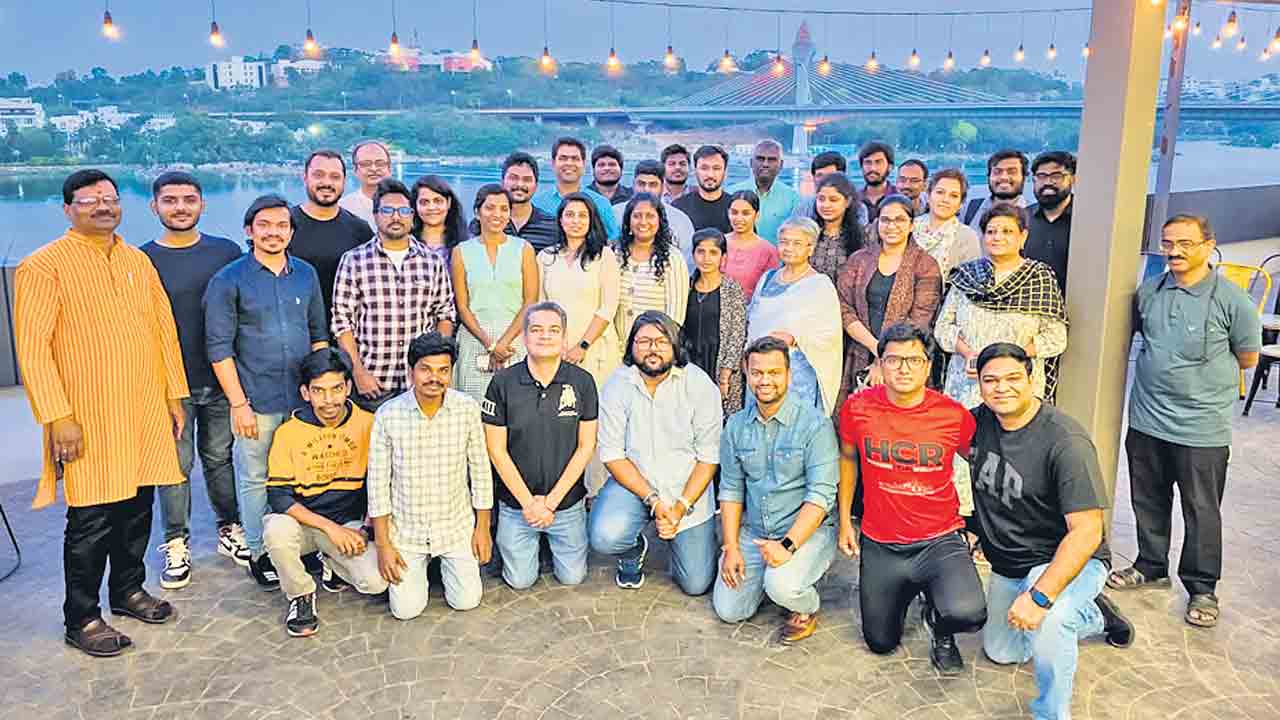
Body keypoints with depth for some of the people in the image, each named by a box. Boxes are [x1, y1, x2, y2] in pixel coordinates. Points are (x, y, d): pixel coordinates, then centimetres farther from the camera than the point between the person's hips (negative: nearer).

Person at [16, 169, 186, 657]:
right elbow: (32, 346, -11)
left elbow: (164, 328, 14)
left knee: (137, 506, 14)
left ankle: (128, 589, 33)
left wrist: (174, 394, 12)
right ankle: (81, 620, 15)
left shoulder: (138, 261, 11)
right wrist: (57, 416, -16)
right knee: (91, 518, 1)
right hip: (88, 418, -5)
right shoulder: (44, 266, -7)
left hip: (145, 411, 5)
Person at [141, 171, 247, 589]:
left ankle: (229, 530, 28)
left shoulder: (227, 252, 2)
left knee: (220, 457, 14)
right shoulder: (141, 260, -2)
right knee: (175, 464, 6)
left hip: (220, 380, 1)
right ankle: (176, 544, 20)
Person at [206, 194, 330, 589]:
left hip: (304, 400, 4)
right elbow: (219, 348, -7)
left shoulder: (306, 274, 8)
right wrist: (239, 403, -10)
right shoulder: (229, 281, -5)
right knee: (255, 479, 8)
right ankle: (259, 553, 24)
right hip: (256, 403, -3)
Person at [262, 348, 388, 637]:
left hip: (349, 524, 1)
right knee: (276, 530, -35)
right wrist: (330, 528, -21)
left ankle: (332, 562, 12)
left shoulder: (367, 424, -7)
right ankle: (301, 595, -6)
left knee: (376, 581, -23)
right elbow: (279, 497, -13)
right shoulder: (289, 432, -9)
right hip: (302, 522, 0)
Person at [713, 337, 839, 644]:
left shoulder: (815, 423, -14)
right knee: (728, 609, -3)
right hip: (753, 532, 5)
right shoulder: (737, 425, 4)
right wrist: (731, 547, -2)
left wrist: (788, 545, -26)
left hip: (807, 530, -5)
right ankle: (767, 574, 26)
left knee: (781, 586, -31)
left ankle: (807, 610, 5)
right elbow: (731, 489, 7)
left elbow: (821, 495, -18)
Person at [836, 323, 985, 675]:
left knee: (967, 615, -29)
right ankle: (905, 590, 43)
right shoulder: (857, 408, -8)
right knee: (881, 643, 12)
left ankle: (939, 625, 9)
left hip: (940, 541, -2)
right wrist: (844, 521, 10)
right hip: (880, 545, 2)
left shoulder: (954, 415, -12)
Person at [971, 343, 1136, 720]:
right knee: (1001, 652, 22)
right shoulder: (979, 420, -9)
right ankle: (1091, 615, 38)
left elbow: (1086, 532, -32)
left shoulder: (1065, 442, -28)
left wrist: (1040, 596, -39)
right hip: (1008, 563, 8)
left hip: (1068, 560, -7)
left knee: (1045, 622, -39)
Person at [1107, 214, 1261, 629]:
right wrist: (1166, 372, 9)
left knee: (1202, 511, 7)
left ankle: (1202, 588, 23)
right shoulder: (1147, 292, 2)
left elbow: (1248, 358, 0)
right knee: (1148, 501, 17)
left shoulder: (1230, 300, -11)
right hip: (1146, 420, 4)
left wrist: (1201, 376, 4)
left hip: (1201, 429, -4)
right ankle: (1151, 566, 36)